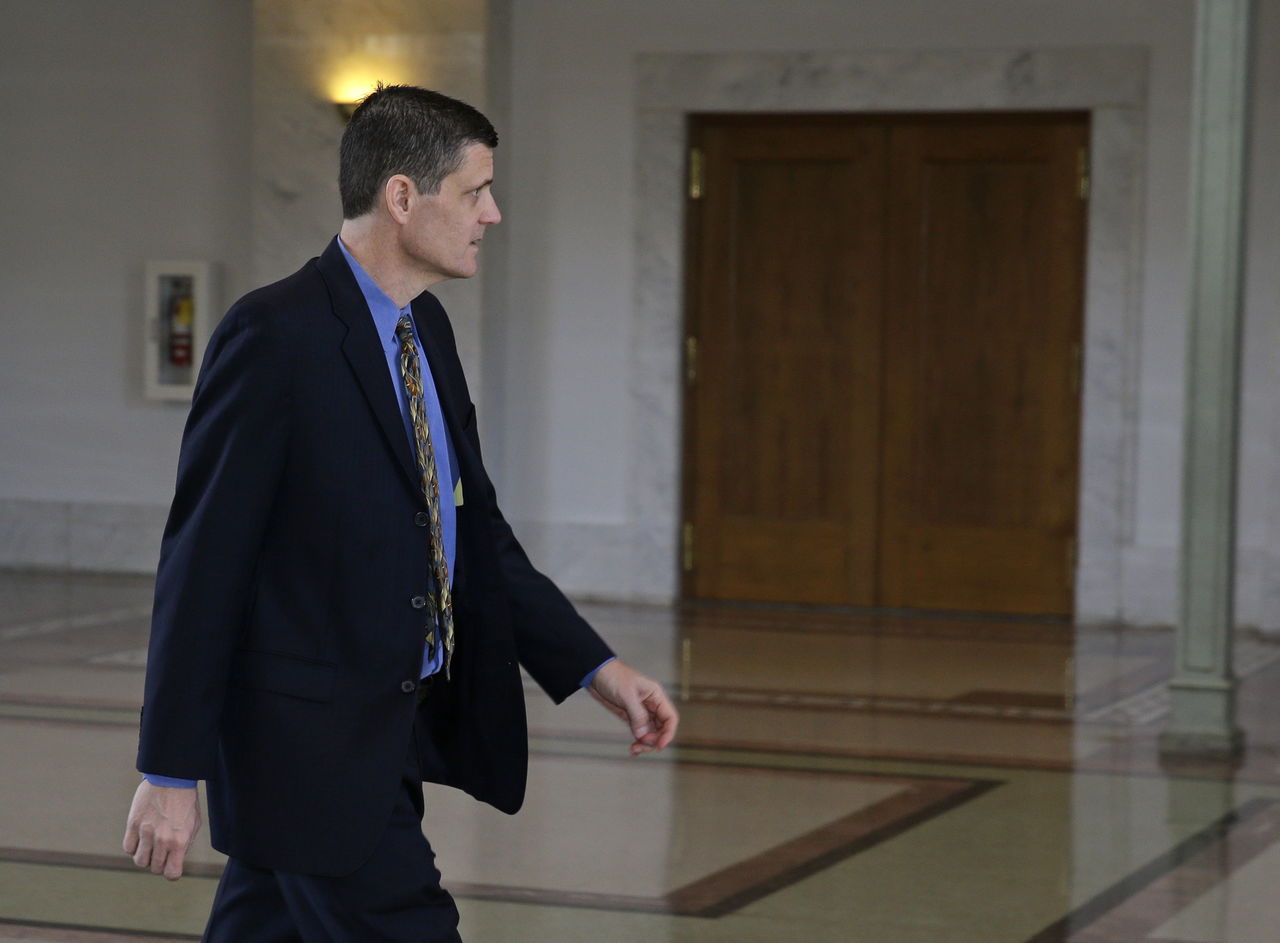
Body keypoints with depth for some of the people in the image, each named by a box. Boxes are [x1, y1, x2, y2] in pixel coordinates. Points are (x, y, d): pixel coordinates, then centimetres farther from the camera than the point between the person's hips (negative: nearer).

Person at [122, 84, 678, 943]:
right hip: (310, 744, -8)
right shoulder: (276, 335, -16)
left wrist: (596, 670, 9)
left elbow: (476, 530, 17)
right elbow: (202, 561, -16)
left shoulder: (426, 328, 10)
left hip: (392, 734, 8)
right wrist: (171, 773, -15)